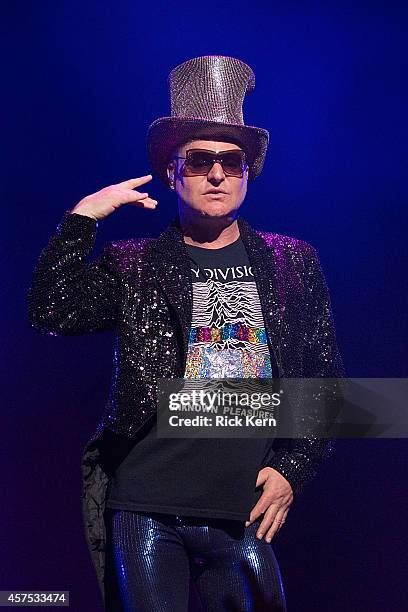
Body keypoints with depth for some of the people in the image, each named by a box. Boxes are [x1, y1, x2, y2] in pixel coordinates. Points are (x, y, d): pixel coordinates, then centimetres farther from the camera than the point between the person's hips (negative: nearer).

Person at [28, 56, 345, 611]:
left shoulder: (293, 263, 8)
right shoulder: (132, 266, 6)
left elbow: (327, 378, 9)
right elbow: (49, 312, -9)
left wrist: (293, 467, 0)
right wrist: (83, 216, -10)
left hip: (248, 515, 1)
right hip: (145, 511, -1)